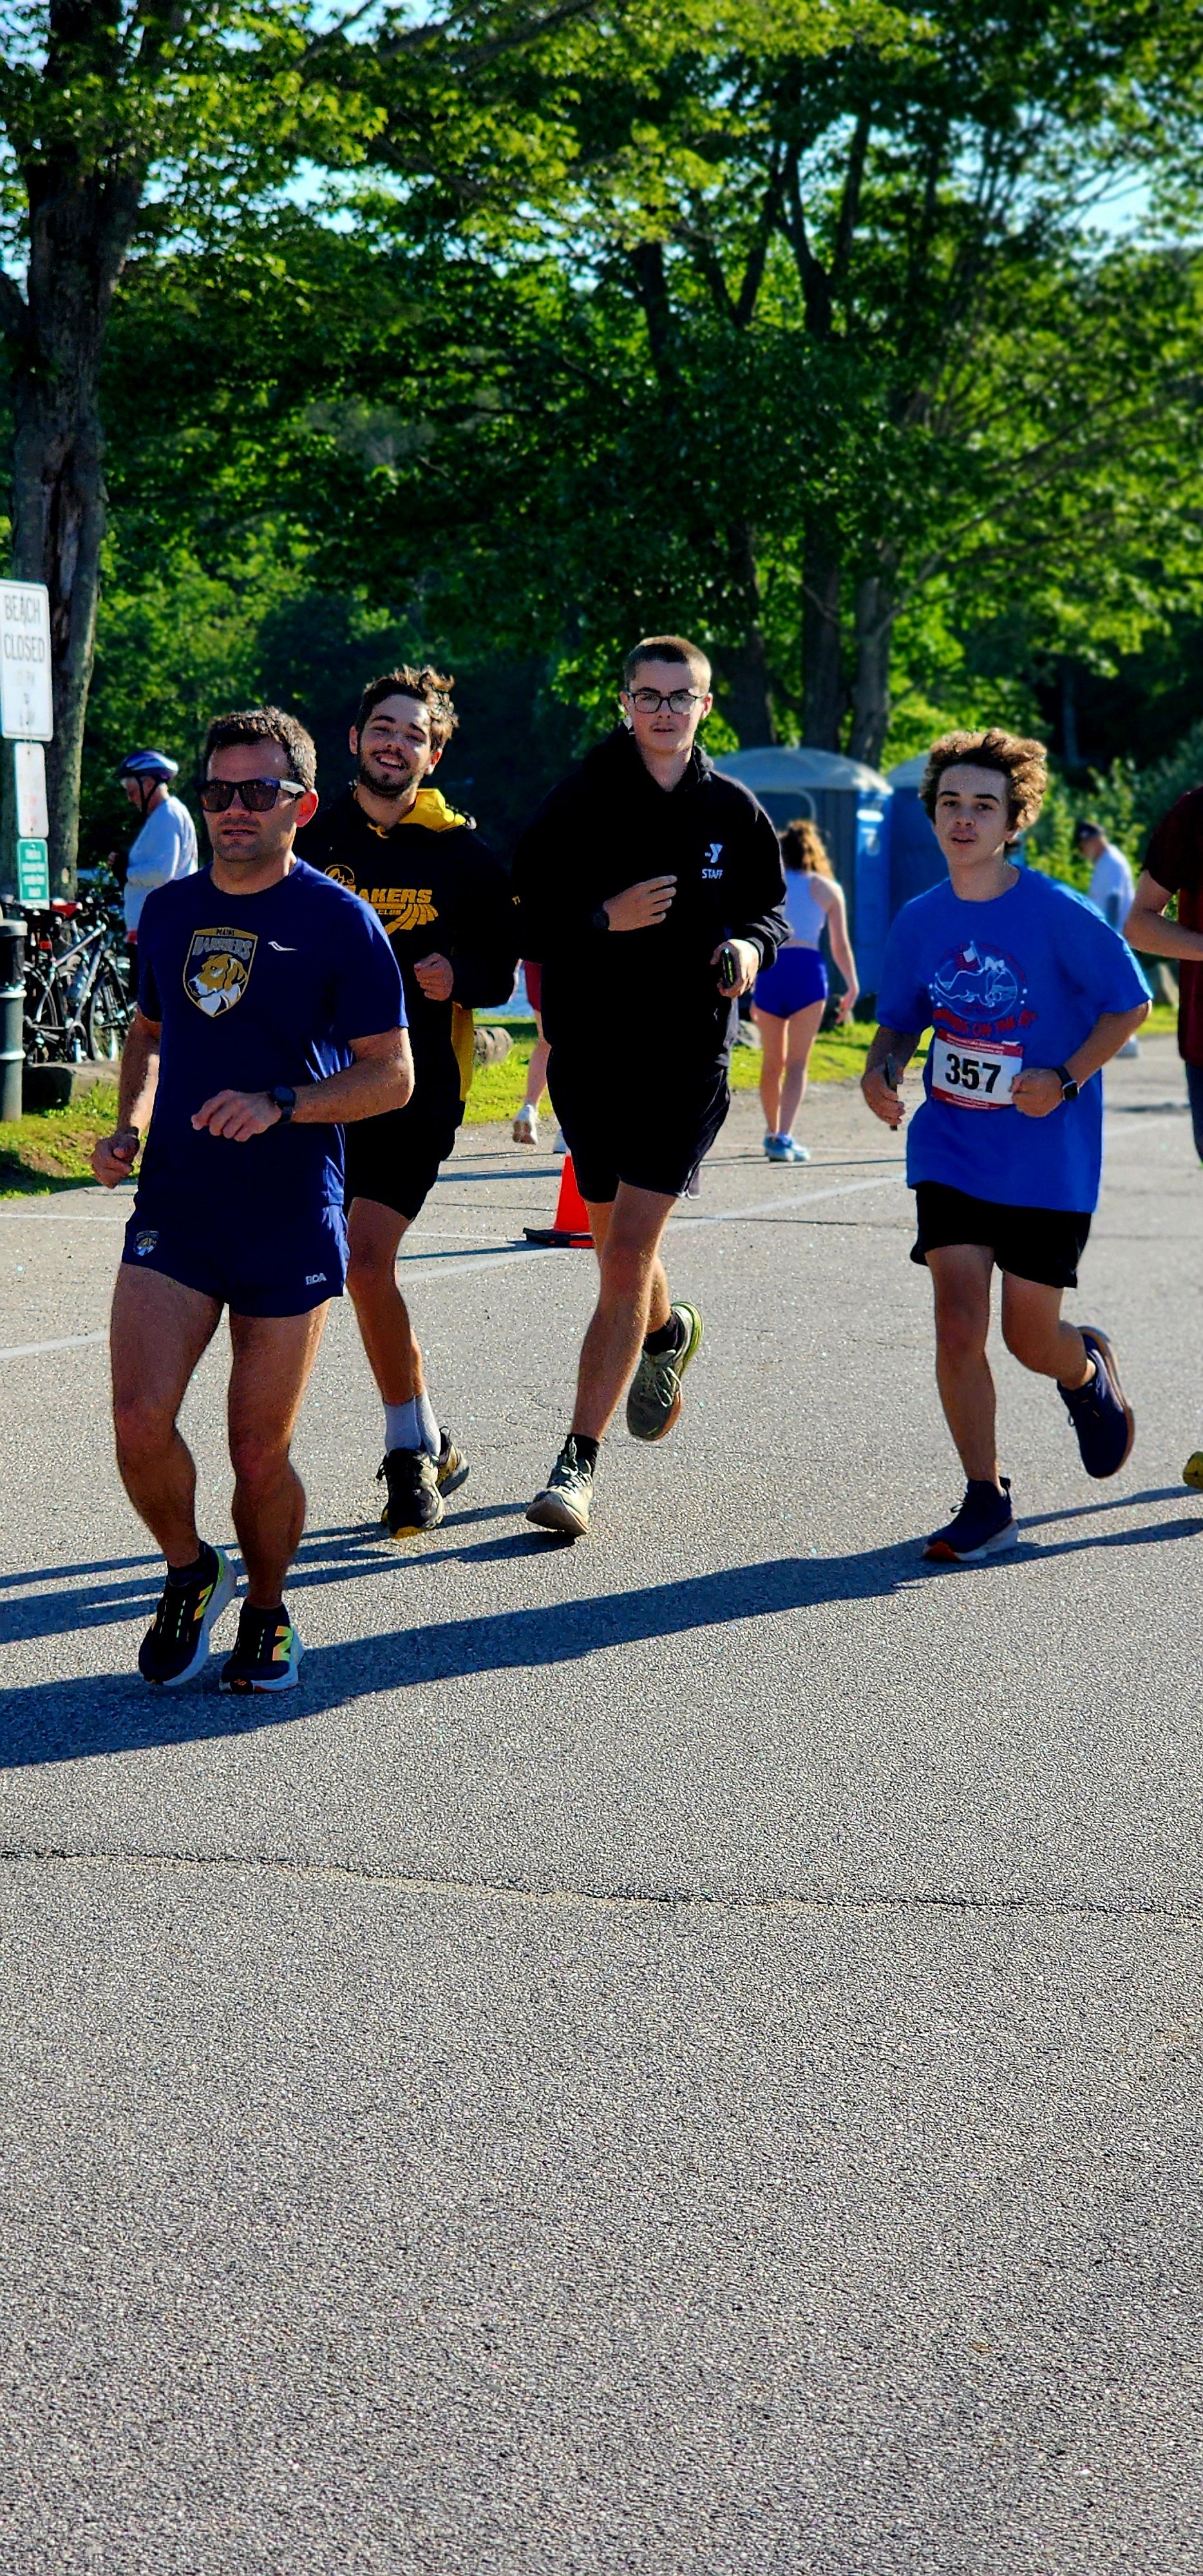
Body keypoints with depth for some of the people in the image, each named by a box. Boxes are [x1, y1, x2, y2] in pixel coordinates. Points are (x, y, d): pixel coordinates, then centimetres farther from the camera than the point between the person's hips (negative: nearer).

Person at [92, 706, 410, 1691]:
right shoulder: (169, 910, 11)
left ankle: (267, 1610, 27)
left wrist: (281, 1106, -19)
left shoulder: (338, 923, -4)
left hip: (290, 1222, -3)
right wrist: (130, 1126, 9)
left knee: (260, 1454, 1)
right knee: (139, 1423, -12)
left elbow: (393, 1075, -4)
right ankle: (191, 1573, 16)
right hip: (173, 1206, 3)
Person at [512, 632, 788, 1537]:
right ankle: (669, 1330, 50)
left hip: (689, 1059, -1)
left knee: (627, 1255, -11)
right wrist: (606, 919, -19)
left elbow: (771, 906, 17)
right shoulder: (578, 804, -1)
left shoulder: (733, 811, 5)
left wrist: (753, 945, -5)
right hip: (589, 1048, 1)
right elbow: (525, 921, -4)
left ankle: (579, 1462, -9)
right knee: (619, 1252, 13)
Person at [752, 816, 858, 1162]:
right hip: (808, 969, -2)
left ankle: (773, 1134, 28)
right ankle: (784, 1137, -16)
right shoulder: (827, 889, 10)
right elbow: (841, 945, 7)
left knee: (772, 1062, 15)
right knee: (797, 1063, -1)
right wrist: (852, 988, 18)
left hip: (768, 969, 2)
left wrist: (748, 990, 10)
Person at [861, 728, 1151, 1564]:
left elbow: (1131, 1002, -5)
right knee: (959, 1324, -9)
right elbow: (900, 1018, 14)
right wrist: (883, 1070, -7)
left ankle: (1089, 1369, 41)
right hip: (952, 1150, 3)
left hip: (1047, 1157, -3)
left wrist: (1065, 1079, -17)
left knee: (1030, 1337, 3)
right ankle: (986, 1502, 4)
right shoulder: (921, 921, 1)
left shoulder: (1059, 916, -12)